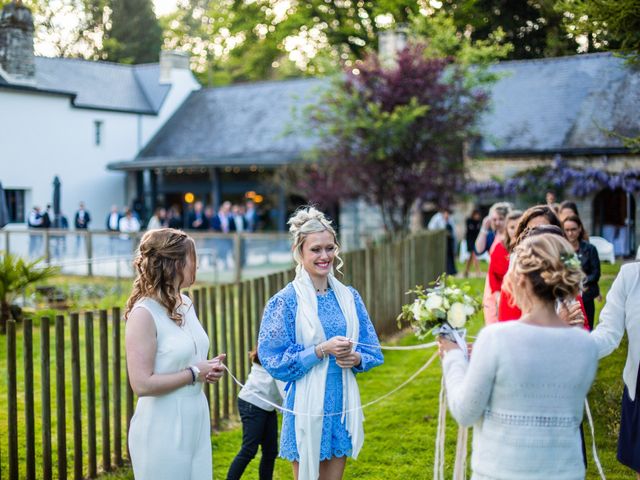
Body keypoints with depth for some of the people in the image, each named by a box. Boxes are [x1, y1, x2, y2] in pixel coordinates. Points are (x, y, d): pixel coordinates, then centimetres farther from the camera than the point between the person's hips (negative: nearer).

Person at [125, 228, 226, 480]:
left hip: (196, 422, 7)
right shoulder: (144, 314, -17)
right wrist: (194, 374, -14)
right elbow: (142, 384, -22)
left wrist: (208, 369, 3)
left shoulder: (185, 304, 8)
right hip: (163, 430, -7)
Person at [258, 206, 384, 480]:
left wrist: (355, 358, -13)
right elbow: (273, 361, -12)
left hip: (342, 406, 4)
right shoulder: (285, 302, -9)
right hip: (306, 407, -4)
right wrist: (322, 350, -21)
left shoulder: (349, 297, 5)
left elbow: (372, 351, 9)